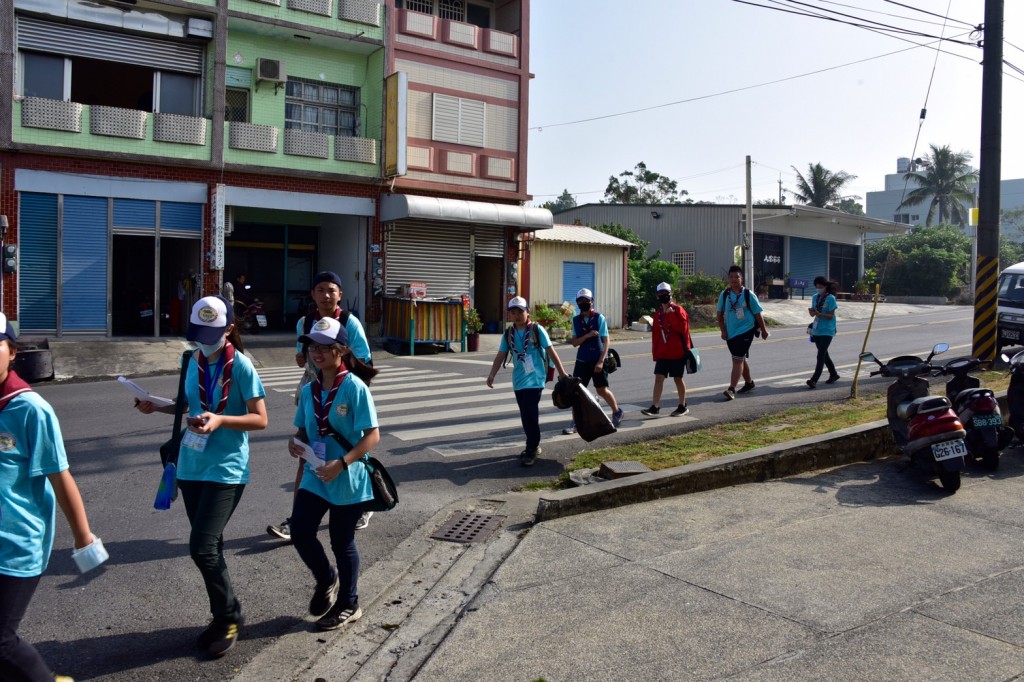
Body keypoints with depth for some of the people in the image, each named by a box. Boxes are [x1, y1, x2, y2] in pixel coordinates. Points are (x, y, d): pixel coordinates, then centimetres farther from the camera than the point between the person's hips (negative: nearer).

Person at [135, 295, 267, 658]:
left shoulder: (241, 366, -13)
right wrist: (157, 407, 3)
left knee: (203, 548, -11)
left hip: (225, 469, -7)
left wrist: (220, 420, -25)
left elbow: (260, 419, -12)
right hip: (191, 465, 7)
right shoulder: (194, 361, 7)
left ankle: (228, 618, 11)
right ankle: (226, 615, 30)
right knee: (209, 546, 13)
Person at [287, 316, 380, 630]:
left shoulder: (354, 387, -16)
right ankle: (326, 581, 28)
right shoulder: (309, 390, 3)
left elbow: (373, 435, -18)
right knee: (300, 533, -4)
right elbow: (304, 430, 14)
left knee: (342, 542, 8)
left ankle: (348, 605, 31)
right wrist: (296, 442, -9)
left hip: (348, 479, -5)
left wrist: (340, 464, -26)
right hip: (314, 476, 5)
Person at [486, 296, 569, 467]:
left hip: (534, 380, -5)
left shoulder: (537, 330, -6)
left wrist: (562, 372, -3)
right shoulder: (508, 334, 7)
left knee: (530, 414, -12)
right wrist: (492, 374, -4)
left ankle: (531, 451, -4)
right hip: (518, 381, 6)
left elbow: (551, 351, -4)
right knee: (526, 415, 12)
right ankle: (533, 446, 27)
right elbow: (501, 355, 7)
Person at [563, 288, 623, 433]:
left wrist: (601, 361, -15)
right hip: (582, 361, 4)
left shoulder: (599, 318, -7)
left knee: (602, 390, 6)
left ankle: (617, 412, 31)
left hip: (597, 360, -3)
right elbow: (574, 342, 2)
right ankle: (575, 422, 7)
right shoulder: (576, 320, 5)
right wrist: (587, 335, -17)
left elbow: (606, 341, -8)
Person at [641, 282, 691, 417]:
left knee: (678, 378, 6)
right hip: (662, 353, 5)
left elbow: (683, 328, -19)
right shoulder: (658, 313, 10)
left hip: (677, 352, -5)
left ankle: (683, 406, 21)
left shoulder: (678, 310, -6)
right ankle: (654, 407, -4)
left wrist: (671, 314, -22)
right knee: (659, 378, -3)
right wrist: (655, 352, 11)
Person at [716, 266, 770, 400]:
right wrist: (723, 331, -1)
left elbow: (757, 313, -1)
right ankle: (749, 383, 37)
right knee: (740, 359, 18)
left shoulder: (748, 294, -8)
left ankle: (731, 389, -16)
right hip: (730, 333, 5)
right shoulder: (724, 295, 1)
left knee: (737, 359, -12)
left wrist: (763, 330, 3)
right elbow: (720, 315, 7)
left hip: (745, 331, -5)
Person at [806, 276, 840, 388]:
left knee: (821, 355, -13)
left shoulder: (830, 298, -10)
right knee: (824, 354, 16)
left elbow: (831, 315, -13)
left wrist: (819, 314, -27)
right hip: (817, 330, 7)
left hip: (827, 331, -7)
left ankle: (814, 380, -18)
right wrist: (811, 311, -10)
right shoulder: (815, 297, 9)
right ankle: (833, 374, 33)